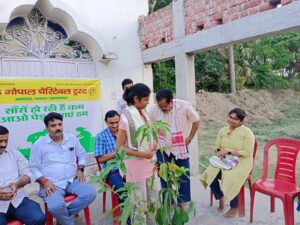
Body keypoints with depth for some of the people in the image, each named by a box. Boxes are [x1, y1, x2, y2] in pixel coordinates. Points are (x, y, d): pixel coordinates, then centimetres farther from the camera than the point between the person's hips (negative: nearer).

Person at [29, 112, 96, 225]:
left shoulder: (72, 139, 8)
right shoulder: (39, 144, -1)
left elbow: (82, 155, 20)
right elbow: (33, 168, 2)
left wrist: (80, 169, 3)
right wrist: (44, 182, -12)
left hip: (73, 180, 4)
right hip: (52, 184, -3)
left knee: (90, 194, -20)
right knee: (56, 207, -31)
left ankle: (63, 215, -4)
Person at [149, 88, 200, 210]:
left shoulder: (184, 106, -21)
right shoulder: (154, 109, -18)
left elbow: (196, 121, -4)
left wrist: (190, 137, -4)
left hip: (181, 146, 0)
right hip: (162, 148, 0)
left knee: (184, 175, 9)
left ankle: (183, 201, 28)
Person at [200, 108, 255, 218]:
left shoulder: (247, 132, -8)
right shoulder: (223, 130, 8)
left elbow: (247, 152, -14)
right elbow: (217, 147, 10)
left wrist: (228, 152, -20)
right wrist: (220, 152, -15)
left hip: (241, 162, -4)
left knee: (230, 179, -31)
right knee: (209, 174, -21)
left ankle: (234, 206, -1)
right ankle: (220, 197, 8)